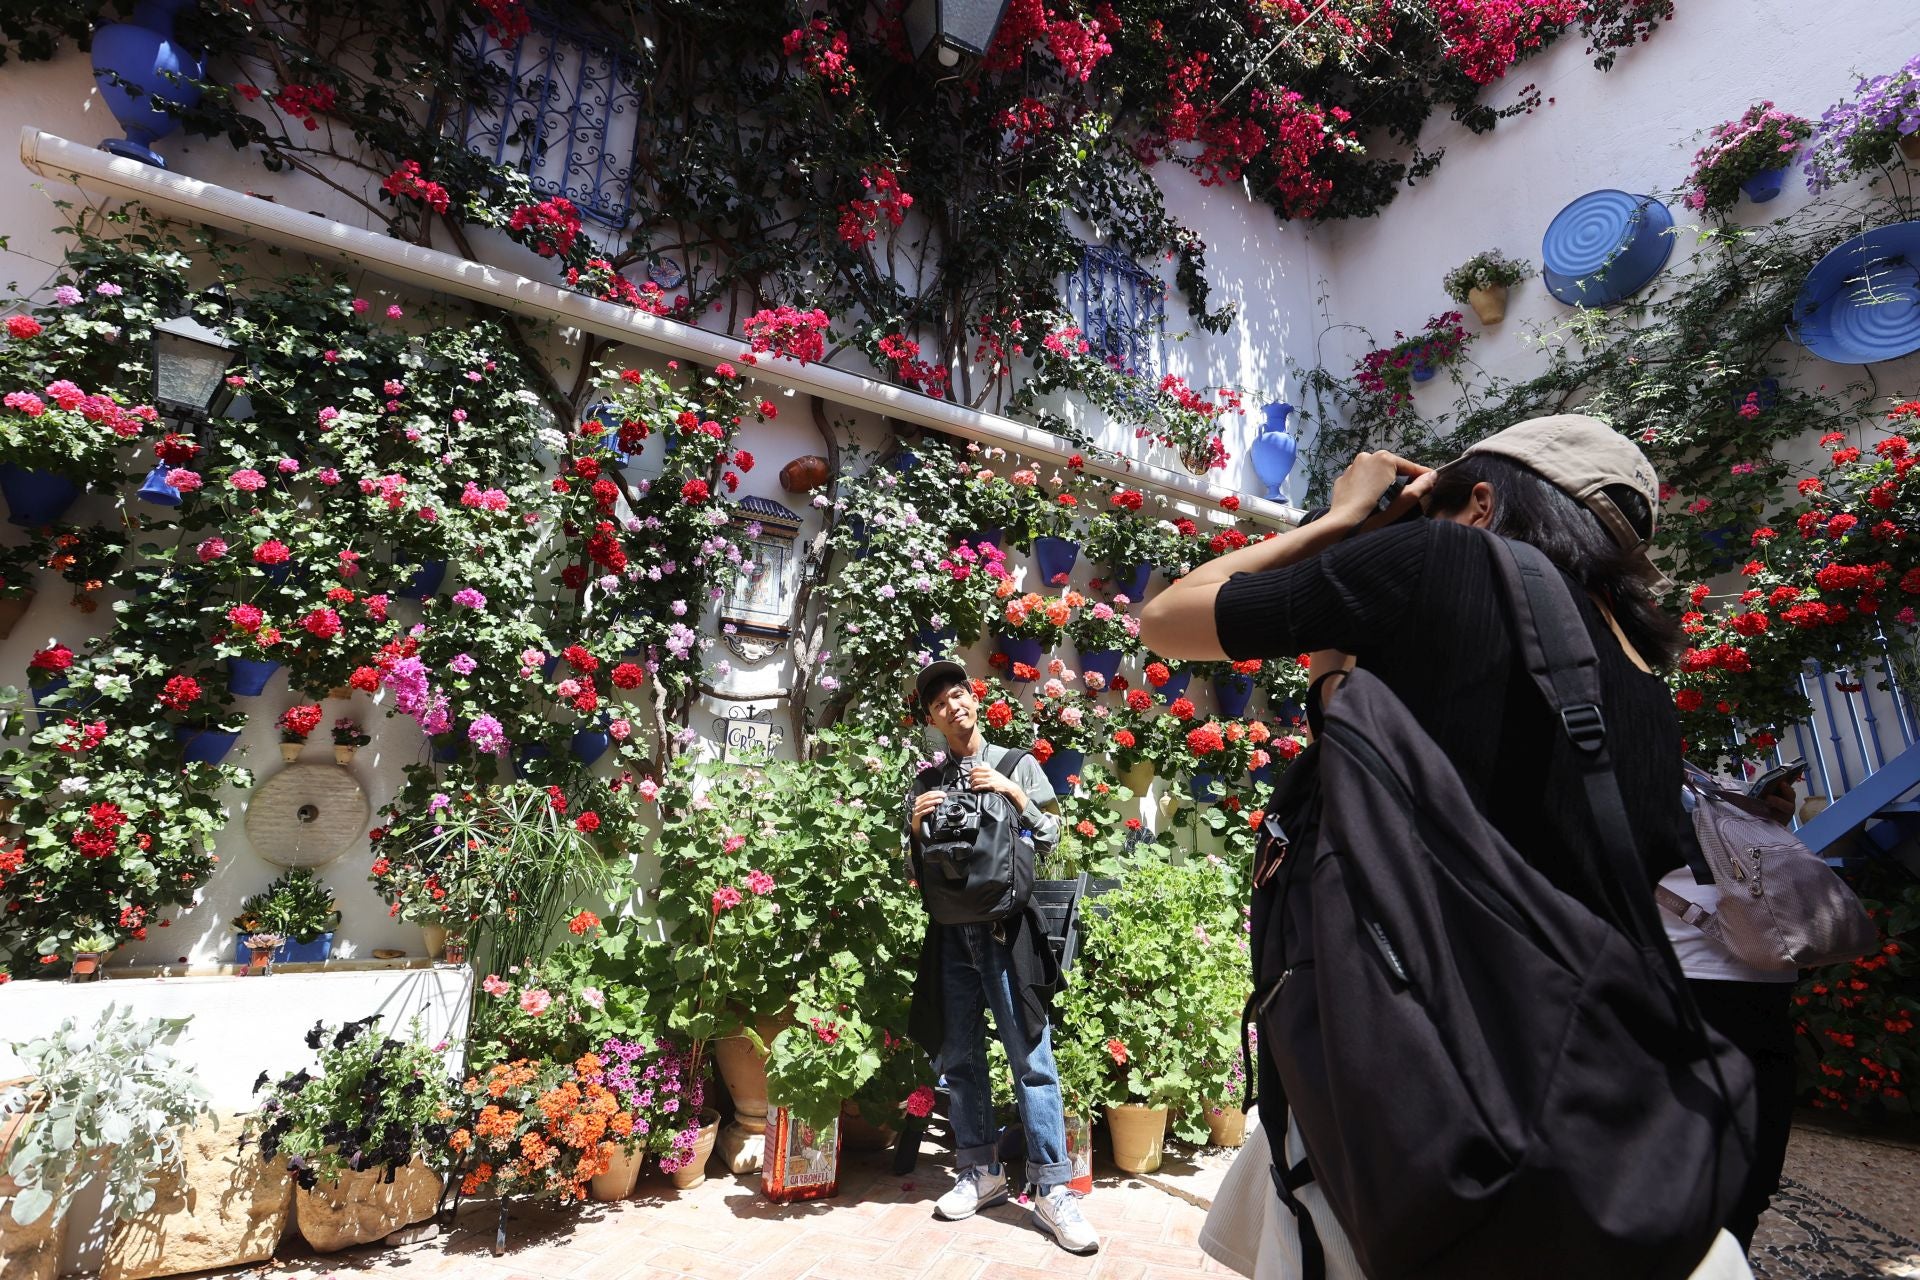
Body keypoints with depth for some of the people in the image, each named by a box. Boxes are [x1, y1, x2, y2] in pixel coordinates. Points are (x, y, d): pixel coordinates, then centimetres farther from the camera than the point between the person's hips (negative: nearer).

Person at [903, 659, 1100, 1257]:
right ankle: (982, 1173, 26)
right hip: (950, 931, 3)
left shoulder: (1017, 764, 6)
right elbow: (916, 869, 15)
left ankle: (1051, 1190, 7)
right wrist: (916, 826, -4)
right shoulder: (925, 783, 12)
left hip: (1005, 926, -3)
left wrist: (1014, 795, -10)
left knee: (1032, 1059, -3)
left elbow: (1049, 838, 4)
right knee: (958, 1058, 10)